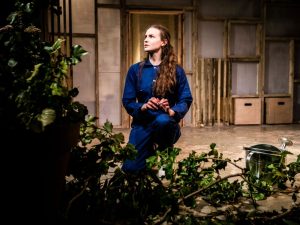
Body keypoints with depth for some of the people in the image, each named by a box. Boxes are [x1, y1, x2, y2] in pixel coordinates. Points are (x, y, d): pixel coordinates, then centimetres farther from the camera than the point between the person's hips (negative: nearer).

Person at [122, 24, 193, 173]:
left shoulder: (176, 71, -2)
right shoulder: (135, 70, 2)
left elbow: (186, 100, -3)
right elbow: (127, 101, 0)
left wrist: (171, 111, -24)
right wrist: (143, 107, -21)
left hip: (166, 123, -2)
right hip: (142, 123, 2)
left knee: (162, 120, -39)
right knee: (130, 168, -11)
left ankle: (165, 152, -5)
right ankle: (151, 149, 24)